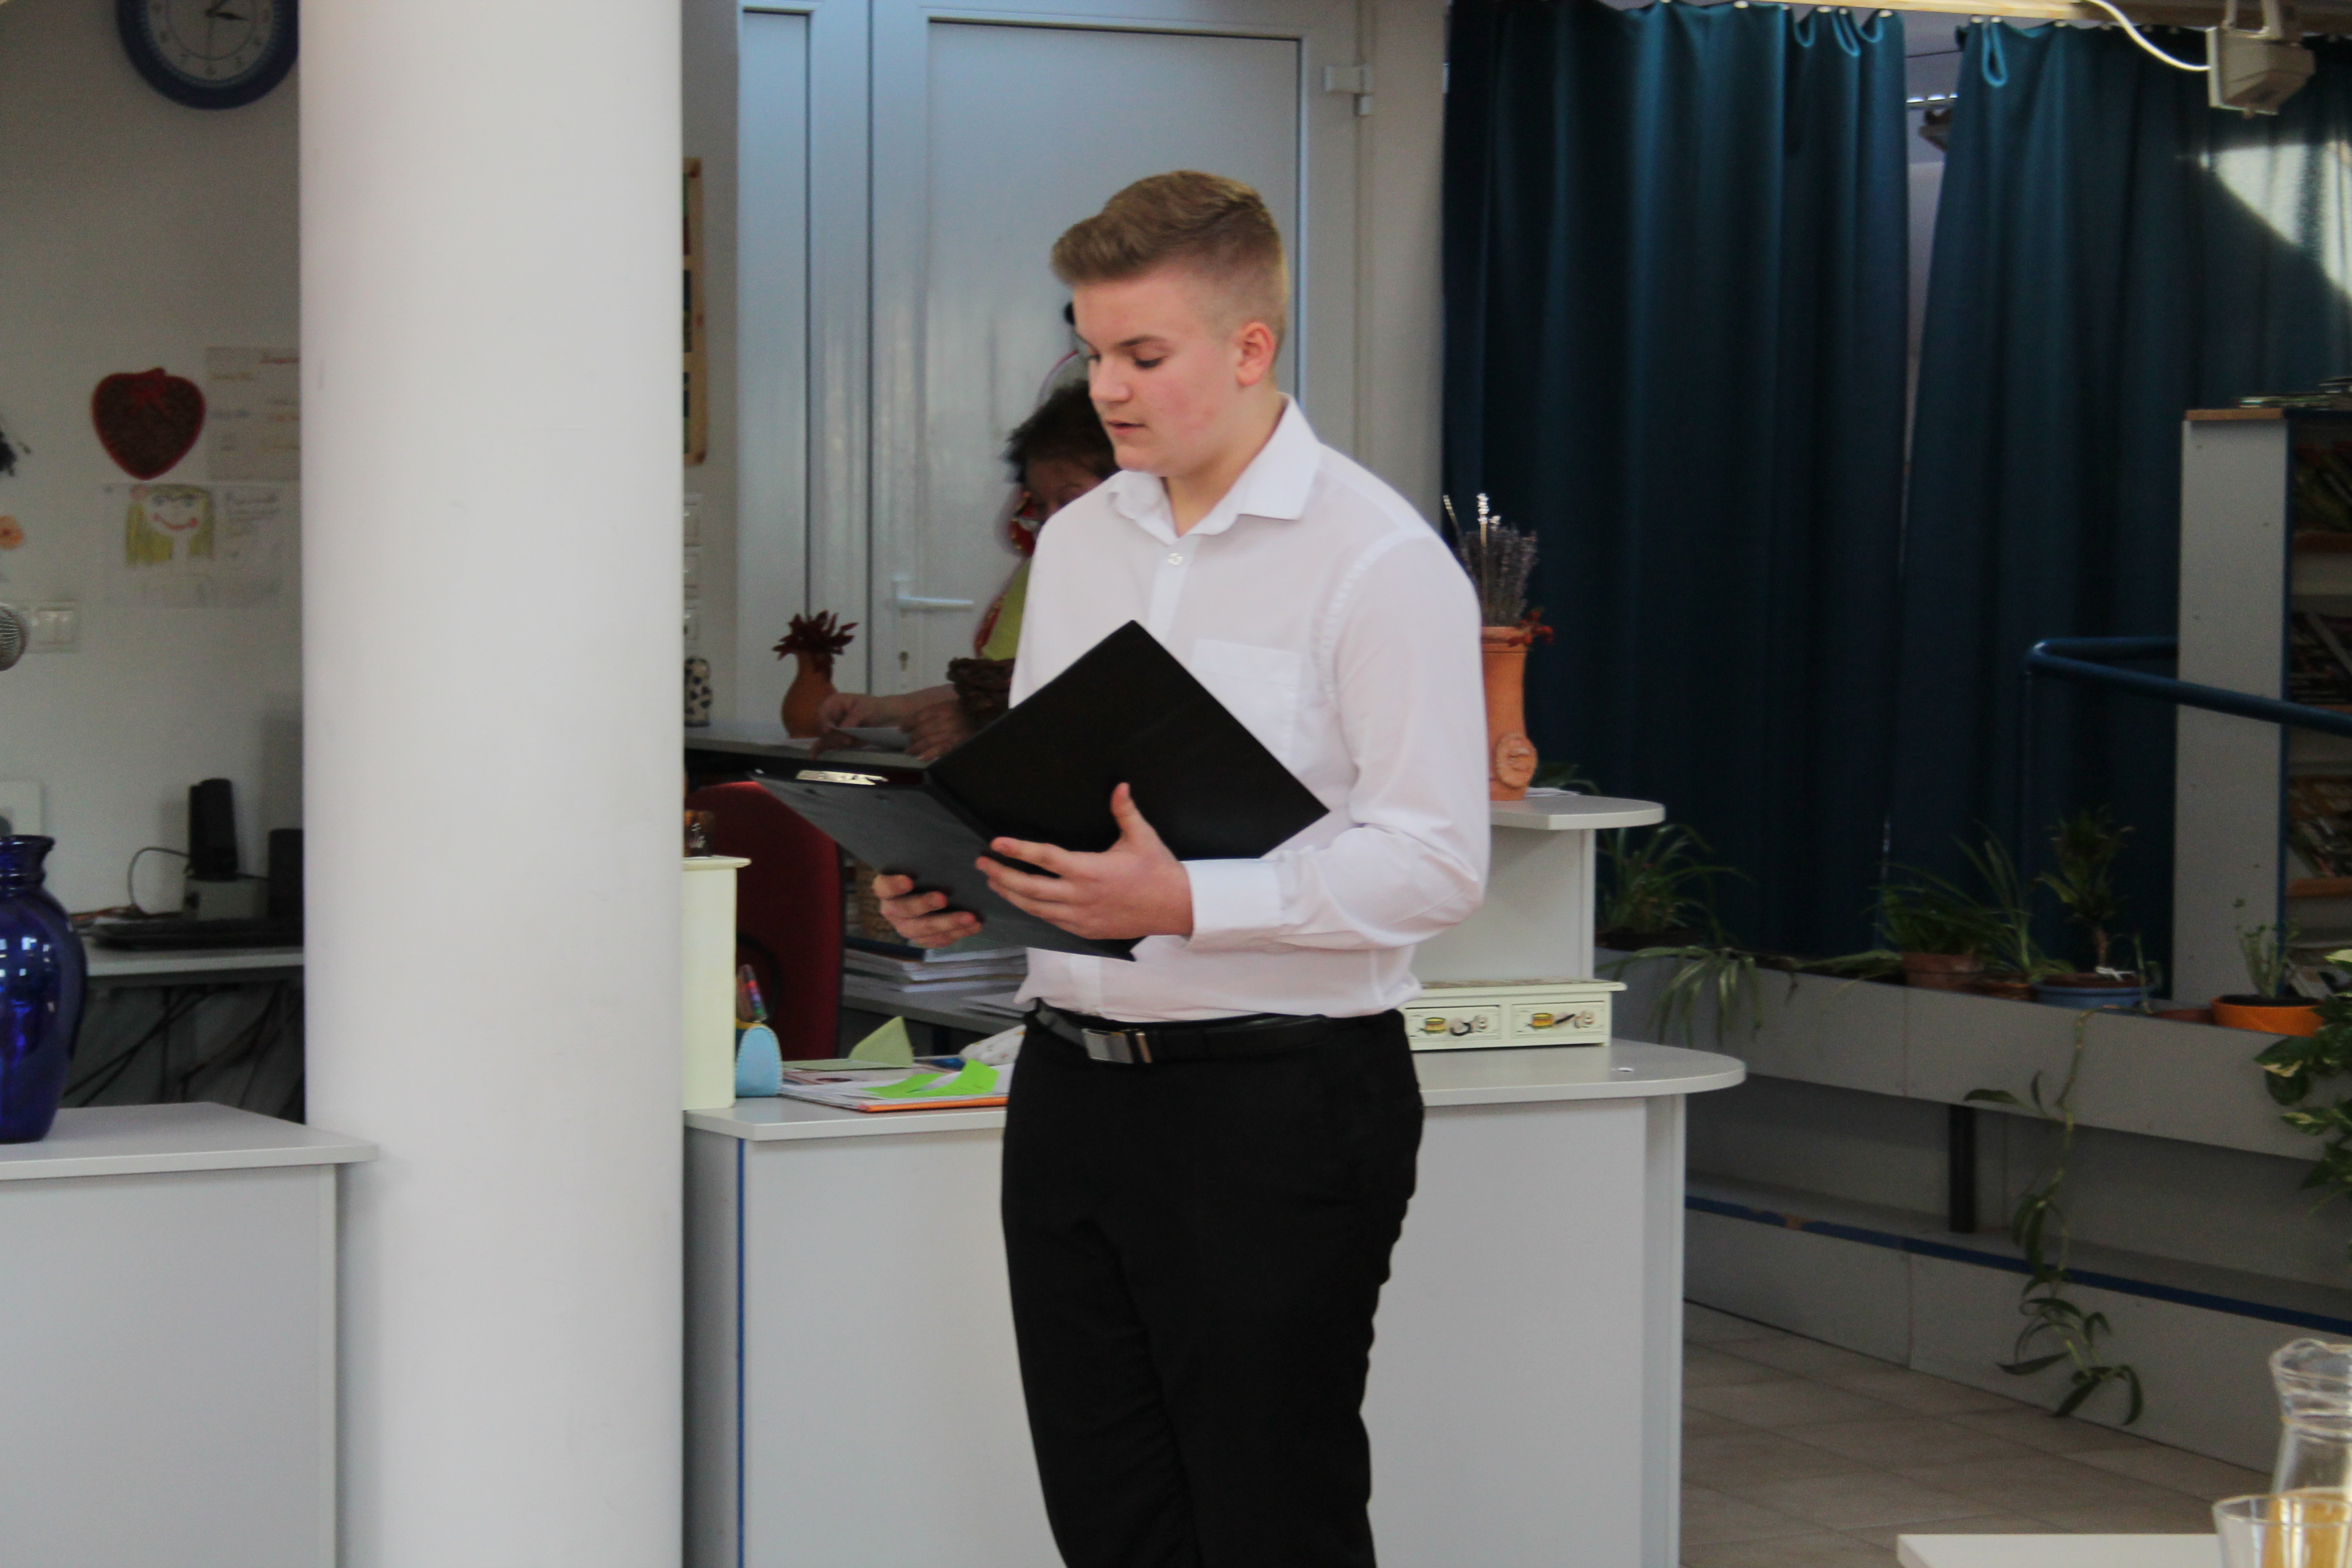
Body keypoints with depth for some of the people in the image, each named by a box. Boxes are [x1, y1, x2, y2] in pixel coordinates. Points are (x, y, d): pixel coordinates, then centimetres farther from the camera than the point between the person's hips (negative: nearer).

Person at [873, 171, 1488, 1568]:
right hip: (1075, 1077, 7)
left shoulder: (1376, 558, -10)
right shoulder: (1079, 541, 13)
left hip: (1277, 1098, -7)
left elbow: (1434, 861, -16)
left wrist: (1186, 903, -26)